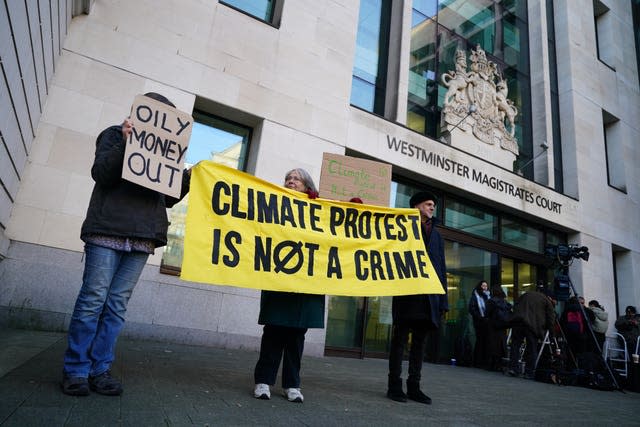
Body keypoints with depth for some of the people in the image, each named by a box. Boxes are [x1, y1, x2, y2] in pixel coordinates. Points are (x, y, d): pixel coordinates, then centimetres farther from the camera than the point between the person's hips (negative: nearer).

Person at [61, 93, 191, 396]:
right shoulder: (116, 134, 9)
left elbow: (167, 198, 19)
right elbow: (100, 173, -4)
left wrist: (188, 178, 4)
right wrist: (124, 143, -14)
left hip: (142, 237, 4)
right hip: (108, 230, -4)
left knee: (117, 305, 3)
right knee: (93, 299, -3)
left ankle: (100, 369, 9)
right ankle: (76, 369, 7)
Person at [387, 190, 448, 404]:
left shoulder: (436, 235, 20)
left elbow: (442, 268, 17)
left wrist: (443, 299, 10)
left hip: (429, 296, 5)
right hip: (407, 294, -5)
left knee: (419, 342, 9)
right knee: (400, 339, 0)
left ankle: (414, 386, 16)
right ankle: (394, 385, 6)